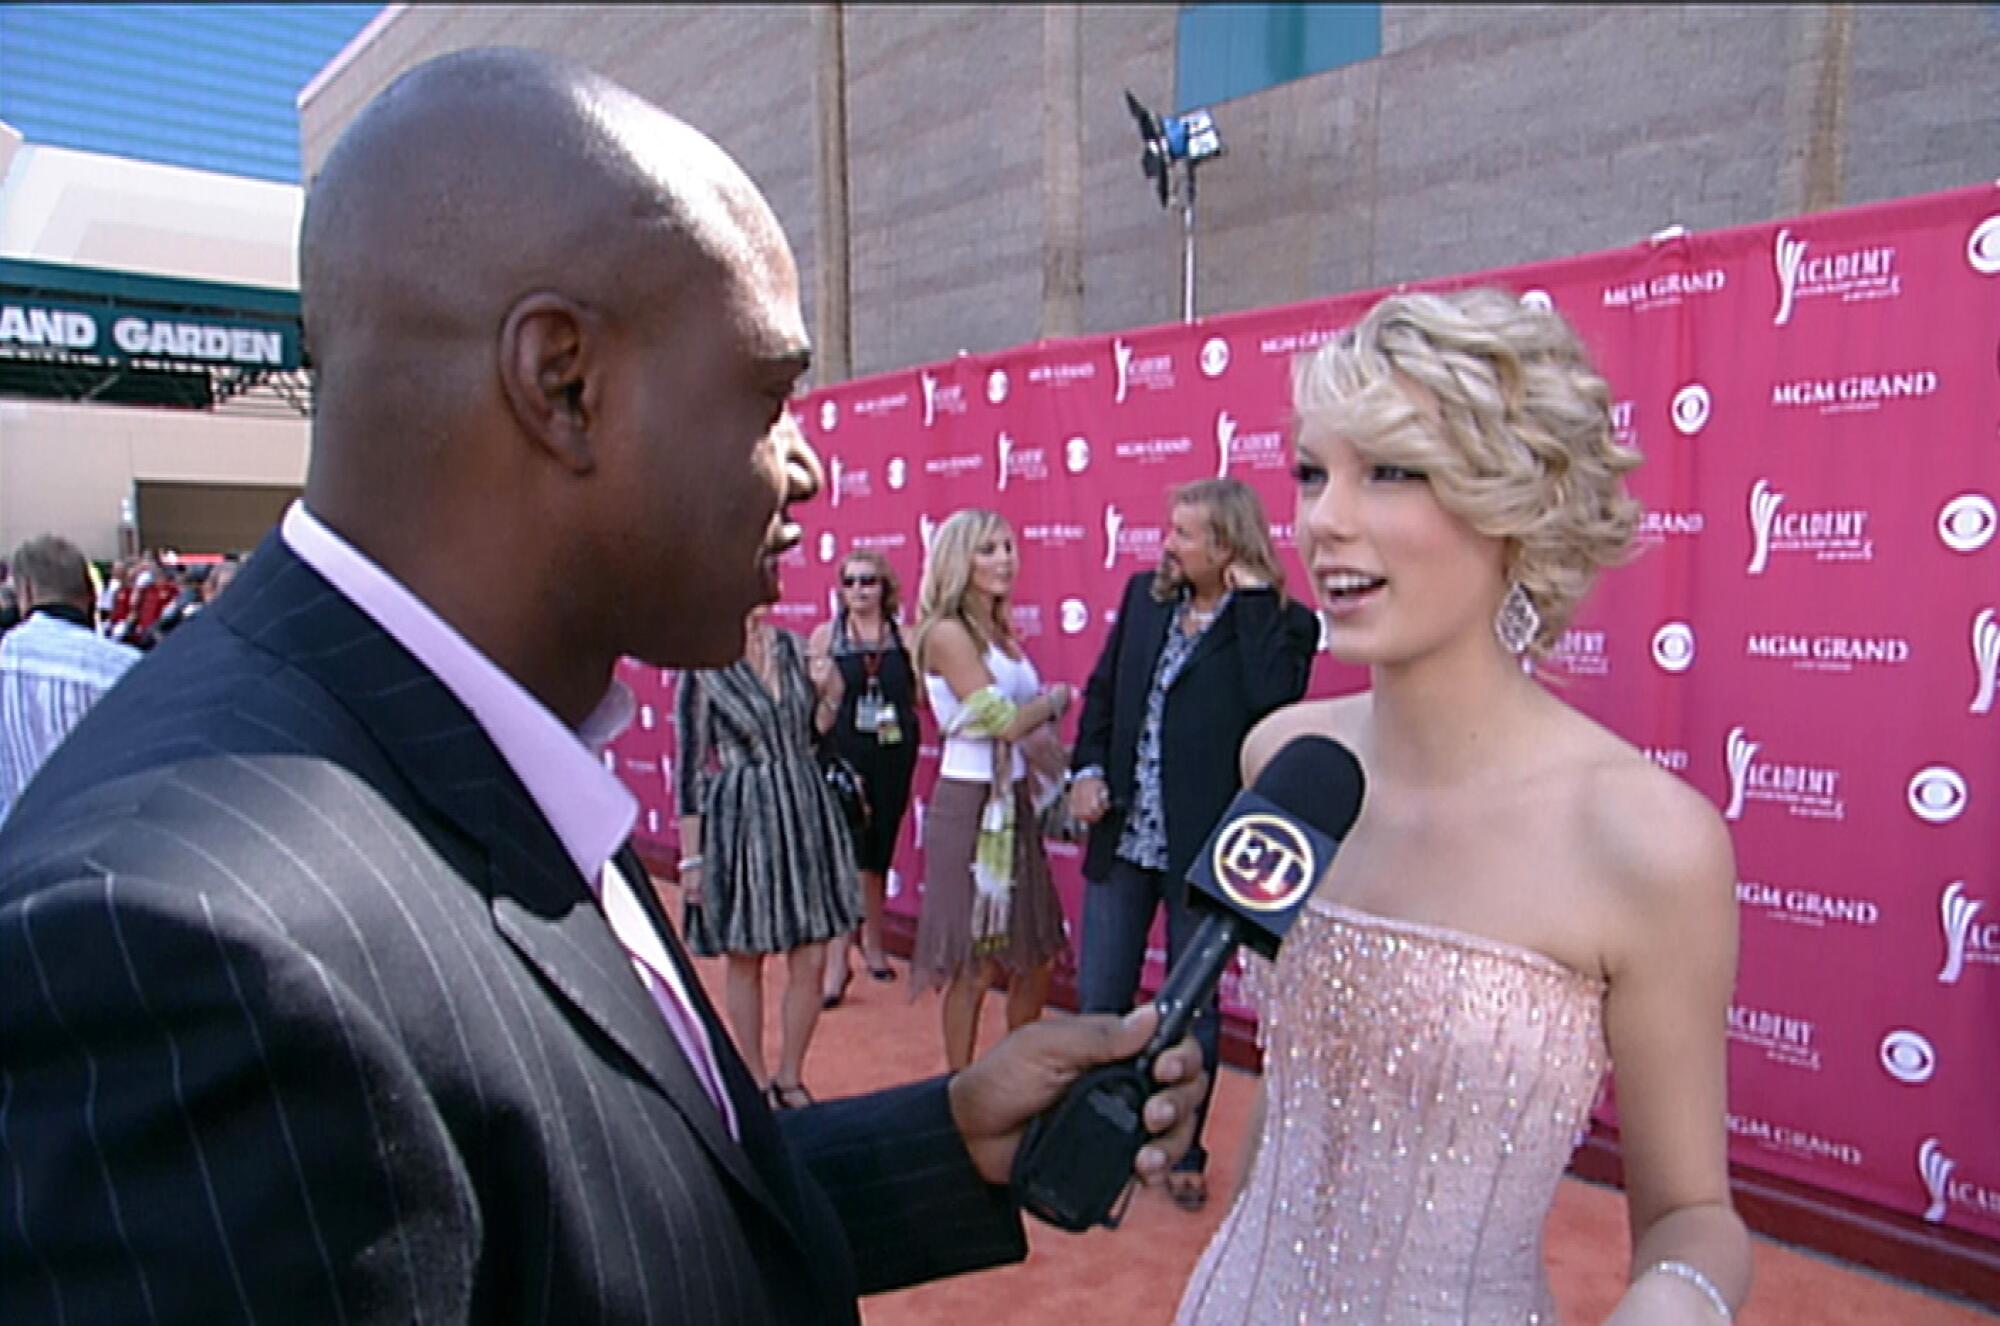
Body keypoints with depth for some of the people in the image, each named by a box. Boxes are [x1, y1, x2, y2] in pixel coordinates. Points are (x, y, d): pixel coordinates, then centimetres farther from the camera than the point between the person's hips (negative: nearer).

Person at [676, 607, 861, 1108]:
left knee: (812, 962, 7)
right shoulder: (704, 668, -9)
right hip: (741, 820, -4)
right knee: (746, 963, 10)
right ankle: (756, 1083, 29)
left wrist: (829, 695, -6)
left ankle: (790, 1079, 27)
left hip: (805, 810, 5)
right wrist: (691, 856, -8)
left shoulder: (793, 648, 4)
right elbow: (689, 766, -7)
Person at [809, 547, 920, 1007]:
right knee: (846, 852, -5)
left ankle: (871, 942, 32)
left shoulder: (904, 635, 4)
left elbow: (921, 693, 6)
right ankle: (838, 959, 3)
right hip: (842, 754, -2)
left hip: (893, 756, 2)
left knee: (877, 853, 13)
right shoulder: (825, 635, 1)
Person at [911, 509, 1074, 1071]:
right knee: (974, 967, 3)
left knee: (1037, 958, 14)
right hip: (969, 804, -8)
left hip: (1014, 801, 8)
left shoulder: (1000, 632, 12)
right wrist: (1059, 698, -2)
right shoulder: (946, 633, -11)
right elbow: (1004, 722, -16)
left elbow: (1030, 729, 11)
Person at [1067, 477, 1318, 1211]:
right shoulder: (1144, 595, 4)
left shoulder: (1280, 622, -10)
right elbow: (1102, 689, 10)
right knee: (1100, 1000, 15)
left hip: (1201, 846, -4)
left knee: (1192, 1006, 13)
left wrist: (1253, 598, -22)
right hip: (1122, 836, 5)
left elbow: (1272, 699, -28)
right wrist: (1087, 769, -3)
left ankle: (1184, 1153, 32)